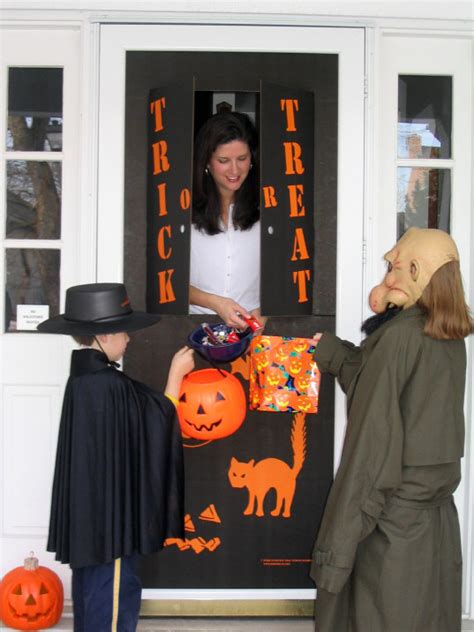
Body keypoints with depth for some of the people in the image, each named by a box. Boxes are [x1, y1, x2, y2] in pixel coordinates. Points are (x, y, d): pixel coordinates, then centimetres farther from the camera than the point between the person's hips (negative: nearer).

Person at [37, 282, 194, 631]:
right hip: (109, 508, -9)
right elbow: (159, 422, -11)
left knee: (91, 589, 18)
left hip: (88, 506, 9)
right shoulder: (110, 384, -22)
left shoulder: (84, 377, 7)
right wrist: (176, 374, -1)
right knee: (115, 593, 2)